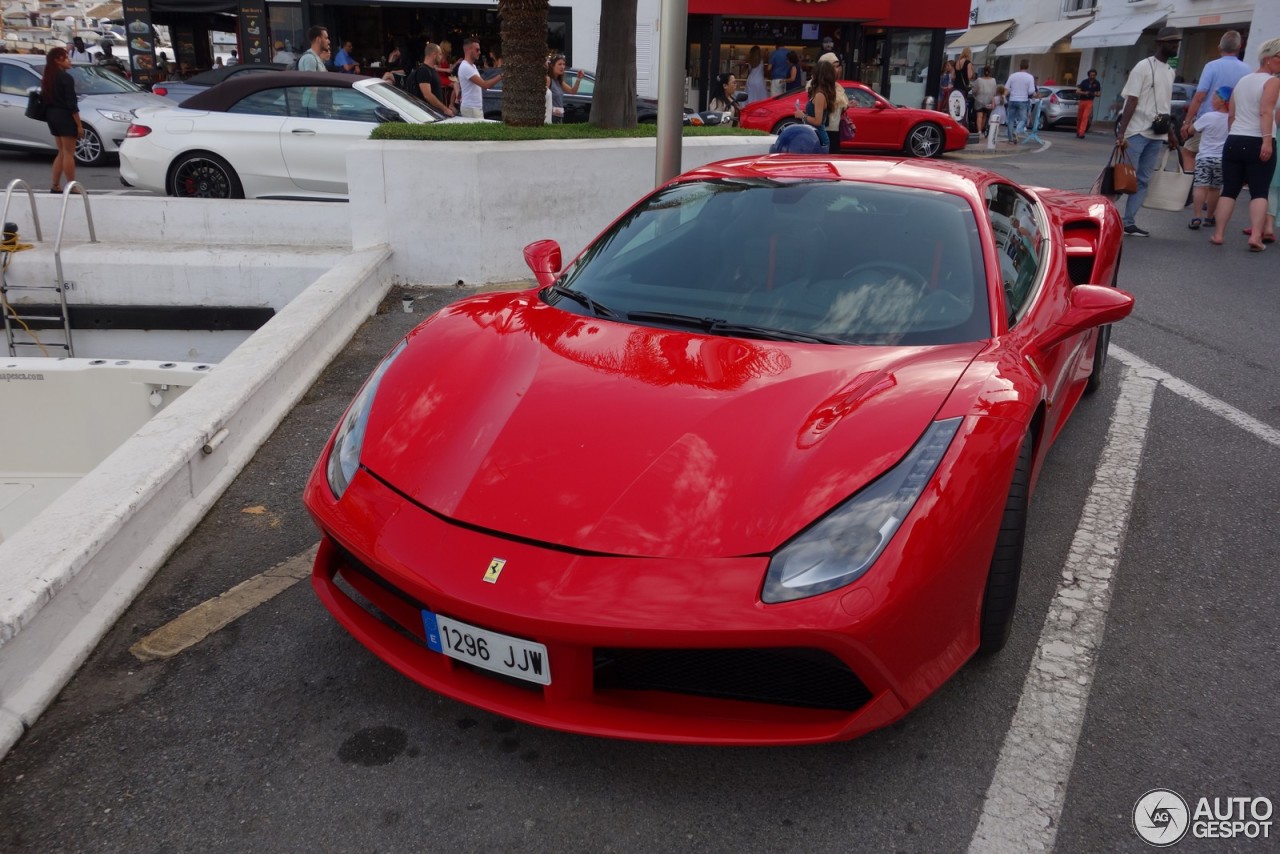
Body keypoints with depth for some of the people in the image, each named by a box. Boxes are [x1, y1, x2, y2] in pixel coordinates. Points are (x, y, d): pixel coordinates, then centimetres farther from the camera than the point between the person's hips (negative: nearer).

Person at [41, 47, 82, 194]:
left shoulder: (47, 78, 12)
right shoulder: (66, 78, -14)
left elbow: (44, 99, 13)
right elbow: (71, 104, -17)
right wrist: (79, 125, -16)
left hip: (52, 115, 9)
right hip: (64, 116, -9)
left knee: (62, 152, 16)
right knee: (69, 153, -5)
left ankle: (55, 186, 16)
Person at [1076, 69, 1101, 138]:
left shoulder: (1097, 84, 3)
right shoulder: (1084, 82, 0)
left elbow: (1099, 93, 8)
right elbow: (1077, 91, -3)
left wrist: (1094, 94, -14)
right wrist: (1084, 93, -21)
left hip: (1089, 102, -1)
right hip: (1082, 101, 1)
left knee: (1085, 117, -14)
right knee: (1079, 117, 7)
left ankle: (1081, 133, -20)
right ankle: (1078, 132, 23)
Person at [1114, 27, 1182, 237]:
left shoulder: (1170, 71, 15)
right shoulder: (1144, 67, -7)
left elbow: (1164, 105, 21)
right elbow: (1131, 101, -13)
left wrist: (1170, 133, 21)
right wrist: (1121, 133, -21)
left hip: (1156, 135, 7)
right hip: (1137, 132, -7)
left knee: (1143, 180, 4)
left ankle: (1129, 223, 6)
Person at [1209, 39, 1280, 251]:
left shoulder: (1242, 80, 16)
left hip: (1234, 141, 6)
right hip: (1258, 143, -6)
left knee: (1229, 190, 8)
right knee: (1259, 192, -3)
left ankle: (1218, 234, 5)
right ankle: (1255, 236, -13)